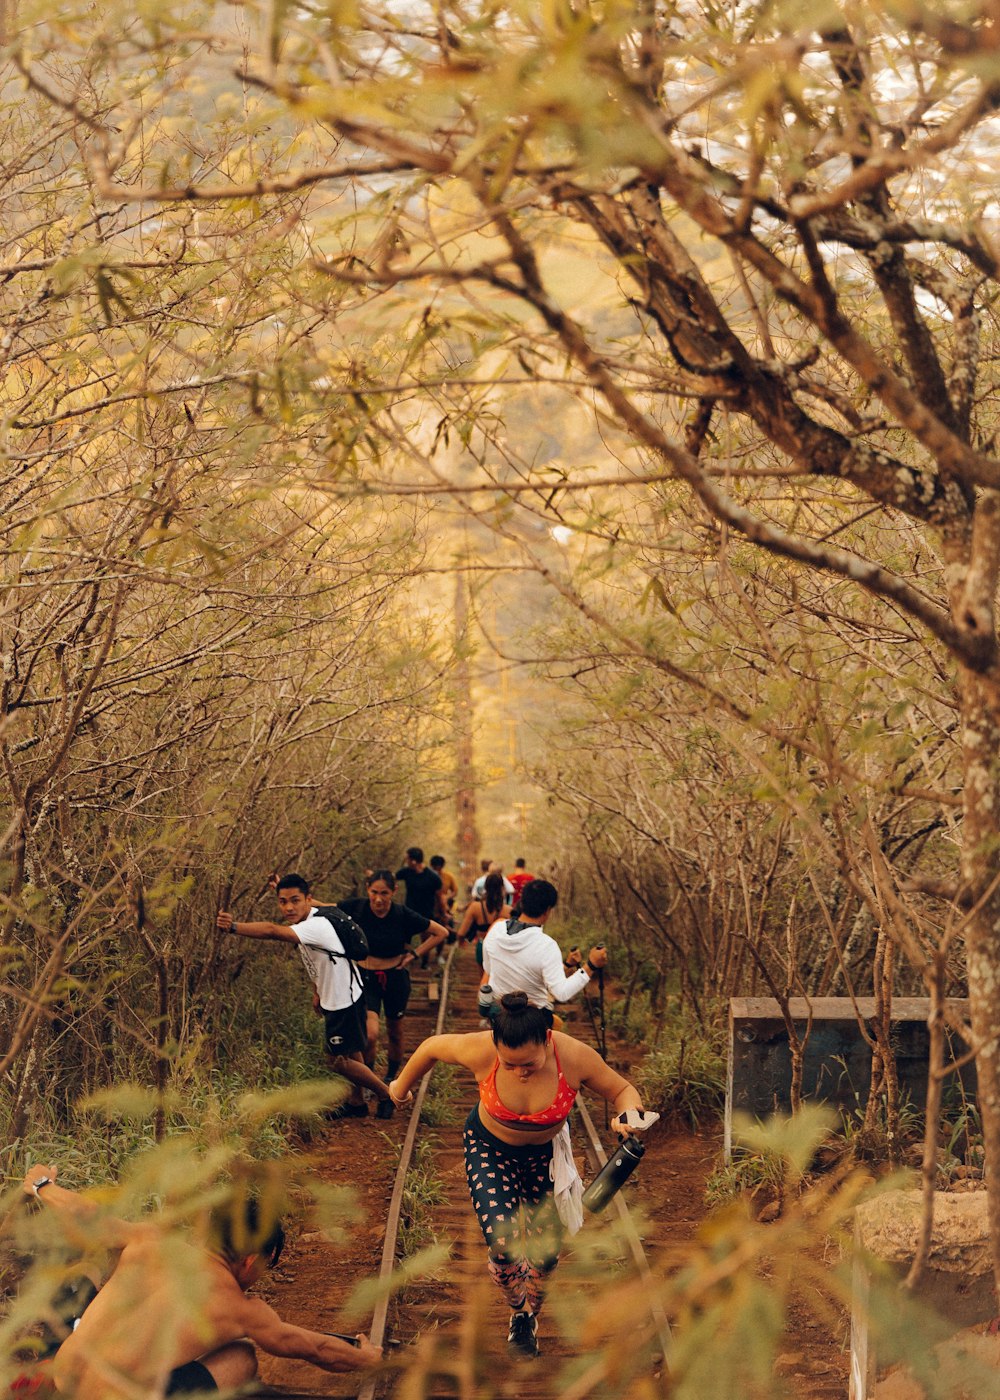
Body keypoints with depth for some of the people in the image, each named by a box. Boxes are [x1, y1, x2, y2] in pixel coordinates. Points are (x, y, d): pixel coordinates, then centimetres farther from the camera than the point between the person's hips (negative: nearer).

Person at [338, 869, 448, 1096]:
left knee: (394, 1033, 15)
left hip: (395, 978, 1)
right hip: (366, 978, -1)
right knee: (370, 1035, -19)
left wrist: (414, 954, -7)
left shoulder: (403, 915, -13)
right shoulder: (356, 908, -12)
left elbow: (441, 933, -2)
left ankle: (390, 1080, 36)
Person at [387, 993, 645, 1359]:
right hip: (490, 1148, -1)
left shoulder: (575, 1057, -33)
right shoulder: (480, 1051, -34)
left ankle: (529, 1316, 42)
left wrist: (628, 1116, -39)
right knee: (504, 1245, -17)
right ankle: (518, 1308, 18)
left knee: (545, 1252, 9)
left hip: (546, 1154, 1)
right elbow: (432, 1047, -12)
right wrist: (402, 1086, 7)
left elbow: (623, 1091, -15)